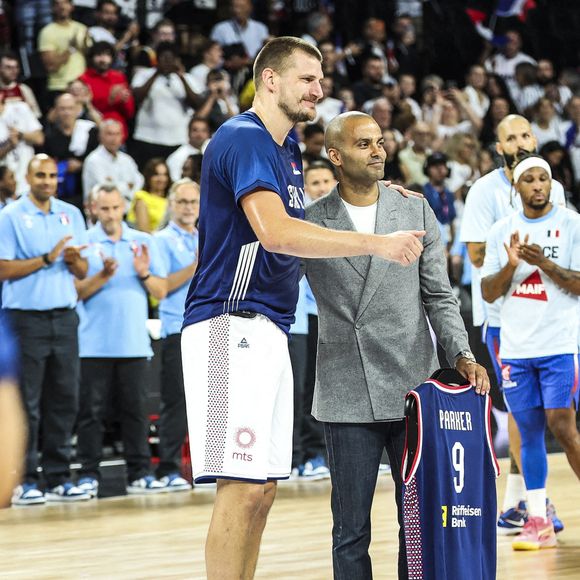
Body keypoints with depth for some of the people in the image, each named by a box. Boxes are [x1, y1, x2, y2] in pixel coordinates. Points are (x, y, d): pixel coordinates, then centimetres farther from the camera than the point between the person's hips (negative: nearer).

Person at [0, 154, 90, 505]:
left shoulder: (71, 215, 13)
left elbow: (82, 271, 14)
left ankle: (58, 479, 11)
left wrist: (74, 260, -8)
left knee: (64, 400, 5)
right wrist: (47, 259, -13)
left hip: (64, 317, 5)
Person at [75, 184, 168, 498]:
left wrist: (144, 274, -10)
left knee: (136, 409, 4)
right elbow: (77, 291, -5)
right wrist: (103, 275, -19)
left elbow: (161, 291, 8)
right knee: (91, 410, -1)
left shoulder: (144, 242, 11)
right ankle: (88, 475, 4)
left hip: (134, 343, 2)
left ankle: (139, 474, 8)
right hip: (94, 345, -2)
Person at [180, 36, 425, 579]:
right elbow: (273, 231, -25)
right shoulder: (242, 139, -12)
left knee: (261, 487, 9)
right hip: (231, 327, -10)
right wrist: (376, 243, -23)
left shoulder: (286, 151, 20)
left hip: (268, 330, 10)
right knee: (243, 488, -13)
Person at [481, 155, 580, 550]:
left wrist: (544, 263, -20)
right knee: (529, 432, 4)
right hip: (516, 349, 4)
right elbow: (488, 293, 6)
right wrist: (511, 265, -12)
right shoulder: (502, 231, 9)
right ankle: (539, 524, 6)